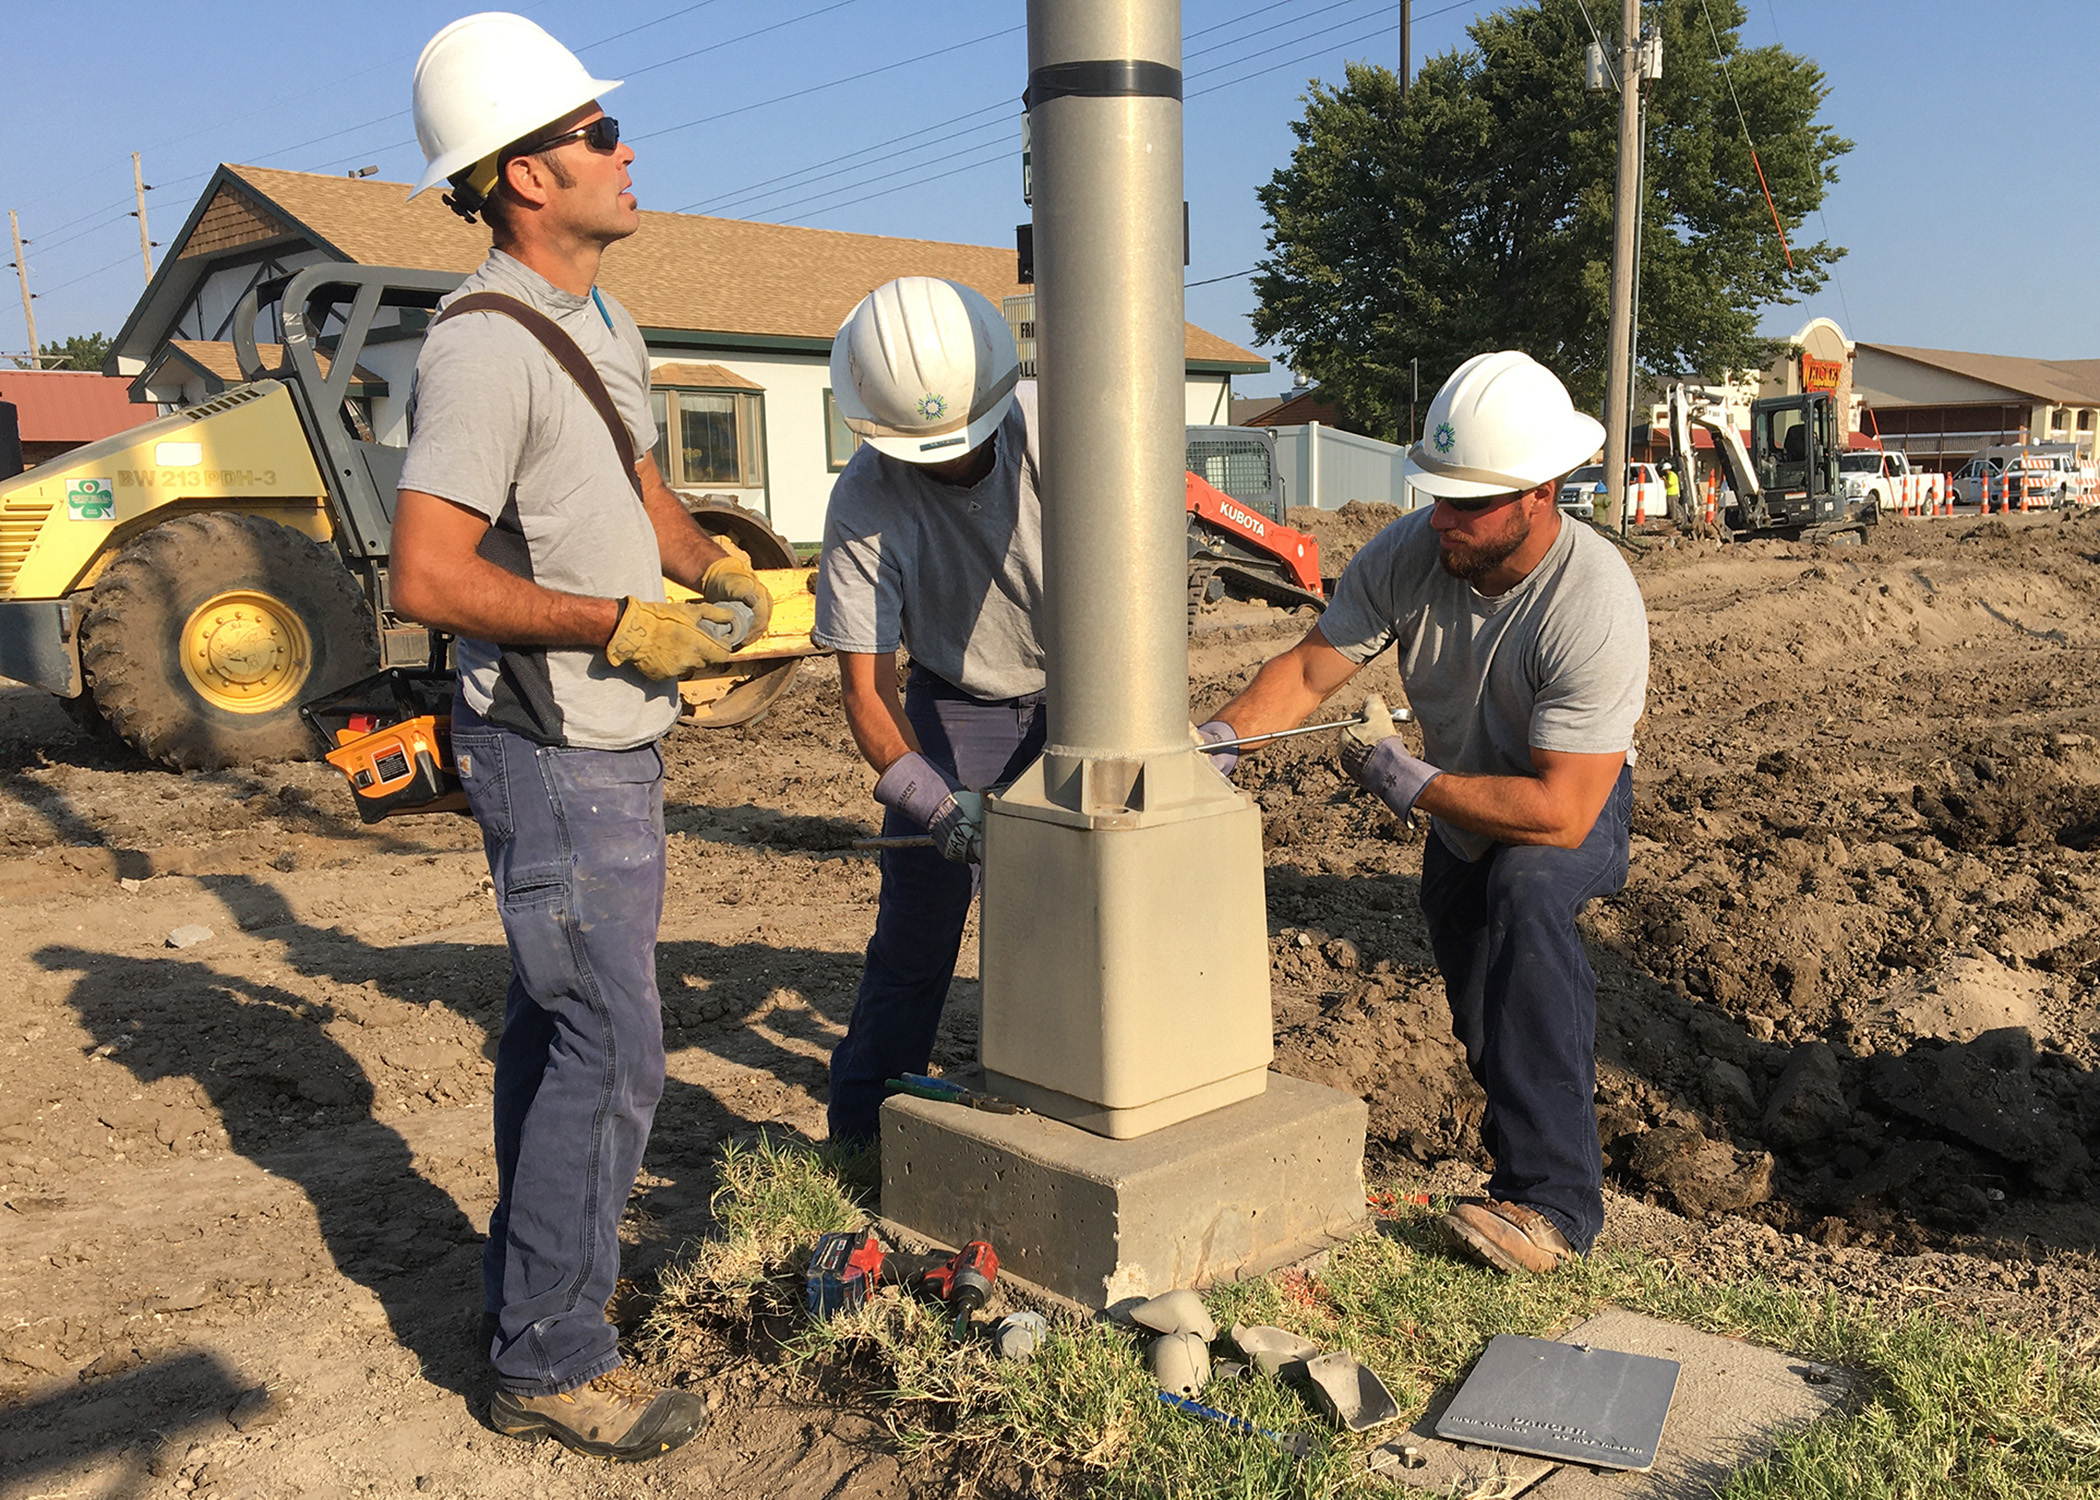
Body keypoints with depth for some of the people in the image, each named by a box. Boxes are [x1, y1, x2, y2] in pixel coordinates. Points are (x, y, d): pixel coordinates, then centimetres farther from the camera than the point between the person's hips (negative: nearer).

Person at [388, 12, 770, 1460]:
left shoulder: (607, 323, 12)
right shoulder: (487, 347, -19)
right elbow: (428, 578, -24)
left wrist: (710, 562, 4)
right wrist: (621, 622, -20)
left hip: (610, 740, 10)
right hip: (559, 753, -10)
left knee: (555, 1022, 18)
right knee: (612, 1047, -7)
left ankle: (532, 1277, 34)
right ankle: (551, 1359, 7)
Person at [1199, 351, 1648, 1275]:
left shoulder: (1594, 607, -35)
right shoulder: (1408, 555, -21)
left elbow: (1560, 811, -38)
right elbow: (1308, 670, -16)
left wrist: (1410, 782, -33)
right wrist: (1221, 735, -34)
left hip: (1579, 808, -5)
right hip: (1459, 812, 5)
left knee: (1525, 885, -36)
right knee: (1480, 1021, 12)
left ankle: (1552, 1193, -31)